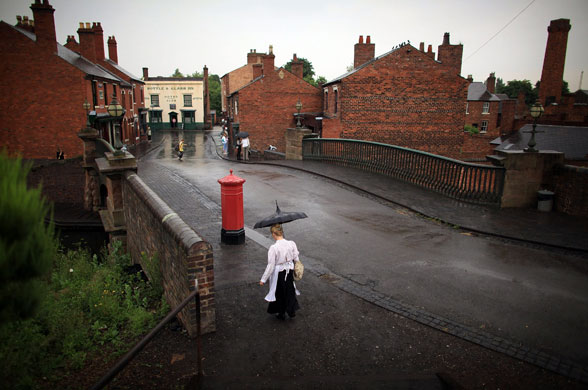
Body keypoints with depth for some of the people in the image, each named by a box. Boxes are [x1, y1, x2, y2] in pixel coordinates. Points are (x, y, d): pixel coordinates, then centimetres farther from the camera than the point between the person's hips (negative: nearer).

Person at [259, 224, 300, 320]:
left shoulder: (273, 248, -25)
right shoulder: (292, 244, -12)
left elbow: (270, 266, -20)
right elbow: (296, 259, -1)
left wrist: (263, 279, -9)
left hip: (278, 273, -3)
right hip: (289, 272, 4)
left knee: (279, 293, 19)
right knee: (290, 291, 25)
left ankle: (281, 314, 36)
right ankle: (292, 311, 35)